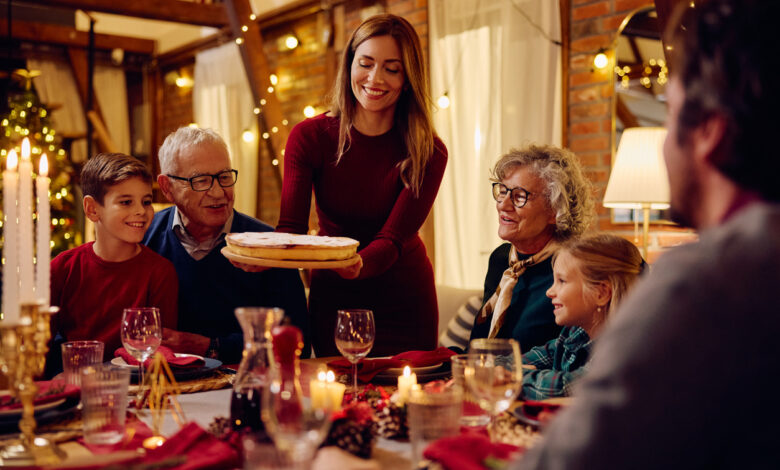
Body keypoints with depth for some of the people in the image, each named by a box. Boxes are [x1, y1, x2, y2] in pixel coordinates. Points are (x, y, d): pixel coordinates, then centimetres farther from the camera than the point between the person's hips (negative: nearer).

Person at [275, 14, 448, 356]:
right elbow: (291, 227, -17)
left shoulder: (428, 153, -14)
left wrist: (359, 265, -44)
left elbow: (393, 238, -21)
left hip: (404, 302, 0)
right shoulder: (309, 137, -11)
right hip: (332, 299, 1)